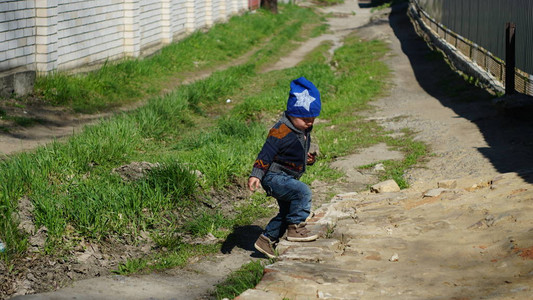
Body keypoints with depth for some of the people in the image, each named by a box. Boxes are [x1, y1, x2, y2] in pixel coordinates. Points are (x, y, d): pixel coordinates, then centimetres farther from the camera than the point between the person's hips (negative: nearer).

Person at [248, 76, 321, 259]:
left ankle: (266, 240, 33)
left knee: (287, 212, 20)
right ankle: (296, 228, -20)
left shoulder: (304, 131, 7)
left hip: (287, 178, 10)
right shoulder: (281, 132, -22)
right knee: (303, 192, -30)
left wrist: (308, 158, 0)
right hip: (274, 177, -10)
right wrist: (256, 175, -30)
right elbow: (266, 153, -23)